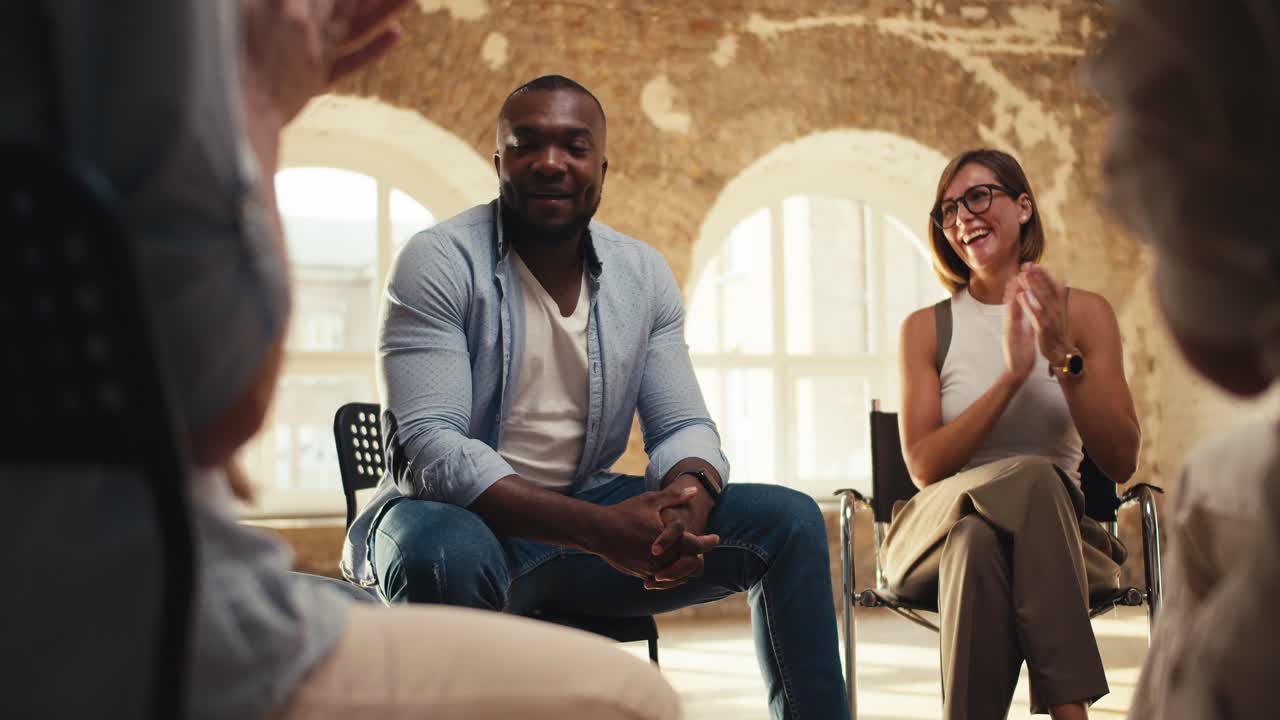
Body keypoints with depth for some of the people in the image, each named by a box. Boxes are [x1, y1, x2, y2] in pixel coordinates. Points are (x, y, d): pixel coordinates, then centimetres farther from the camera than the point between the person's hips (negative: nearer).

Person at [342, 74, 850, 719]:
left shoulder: (643, 274, 4)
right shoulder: (439, 262, -13)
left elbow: (683, 427, 3)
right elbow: (429, 448, -22)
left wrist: (688, 499, -25)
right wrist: (598, 531, -33)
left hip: (591, 515, 5)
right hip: (461, 516, -5)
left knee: (790, 520, -7)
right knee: (446, 556, -41)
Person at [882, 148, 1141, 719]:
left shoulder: (1084, 312, 7)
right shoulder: (927, 328, 7)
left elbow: (1121, 462, -1)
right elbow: (924, 467, -6)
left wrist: (1063, 357, -15)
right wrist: (1011, 378, -17)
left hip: (1056, 533, 0)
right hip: (940, 530, 0)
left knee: (979, 543, -37)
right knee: (1031, 478, -36)